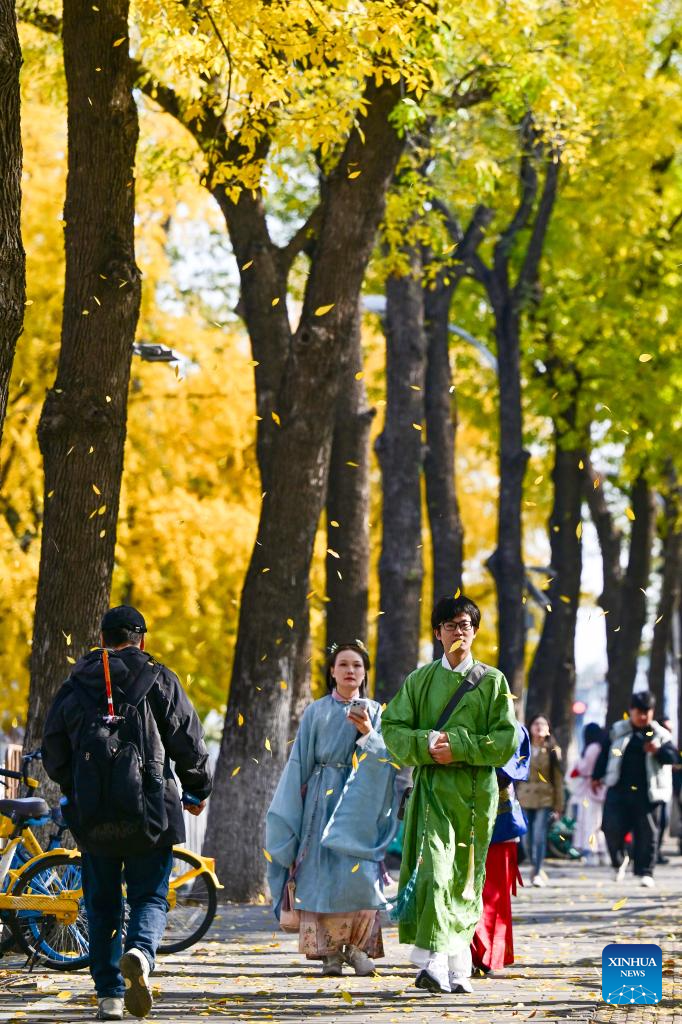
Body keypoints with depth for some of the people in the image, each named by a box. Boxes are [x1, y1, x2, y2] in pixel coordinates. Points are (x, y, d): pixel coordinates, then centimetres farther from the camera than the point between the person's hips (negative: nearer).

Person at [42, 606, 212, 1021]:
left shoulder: (74, 686, 9)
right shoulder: (158, 680, 1)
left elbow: (54, 753, 15)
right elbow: (189, 741, 1)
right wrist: (198, 792, 18)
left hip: (92, 814, 2)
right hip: (148, 812, -2)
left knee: (102, 905, 12)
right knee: (150, 896, 4)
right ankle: (140, 952, -26)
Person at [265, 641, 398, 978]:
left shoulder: (375, 713, 10)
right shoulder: (316, 712, 10)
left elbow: (385, 762, 3)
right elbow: (300, 762, 10)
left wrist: (369, 734, -15)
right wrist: (288, 818, 7)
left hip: (360, 804, 0)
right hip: (322, 802, 0)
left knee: (359, 873, -13)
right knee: (322, 872, -7)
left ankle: (359, 944, -2)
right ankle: (330, 950, -3)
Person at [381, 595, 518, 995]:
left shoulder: (492, 681, 7)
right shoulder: (420, 681, 10)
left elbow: (507, 739, 0)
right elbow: (393, 727, 5)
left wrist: (459, 746, -12)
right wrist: (426, 744, -13)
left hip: (476, 789, 1)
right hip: (433, 787, -1)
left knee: (466, 876, 4)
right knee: (434, 866, -16)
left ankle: (459, 966, 14)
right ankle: (432, 961, -24)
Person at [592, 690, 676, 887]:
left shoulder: (660, 735, 5)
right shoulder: (618, 731, 10)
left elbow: (672, 756, -4)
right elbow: (605, 753, 17)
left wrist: (658, 751, -23)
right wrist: (597, 776, 16)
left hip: (647, 793, -1)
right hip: (619, 790, 1)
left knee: (647, 833, 0)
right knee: (612, 827, -7)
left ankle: (645, 872, 9)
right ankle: (618, 862, 19)